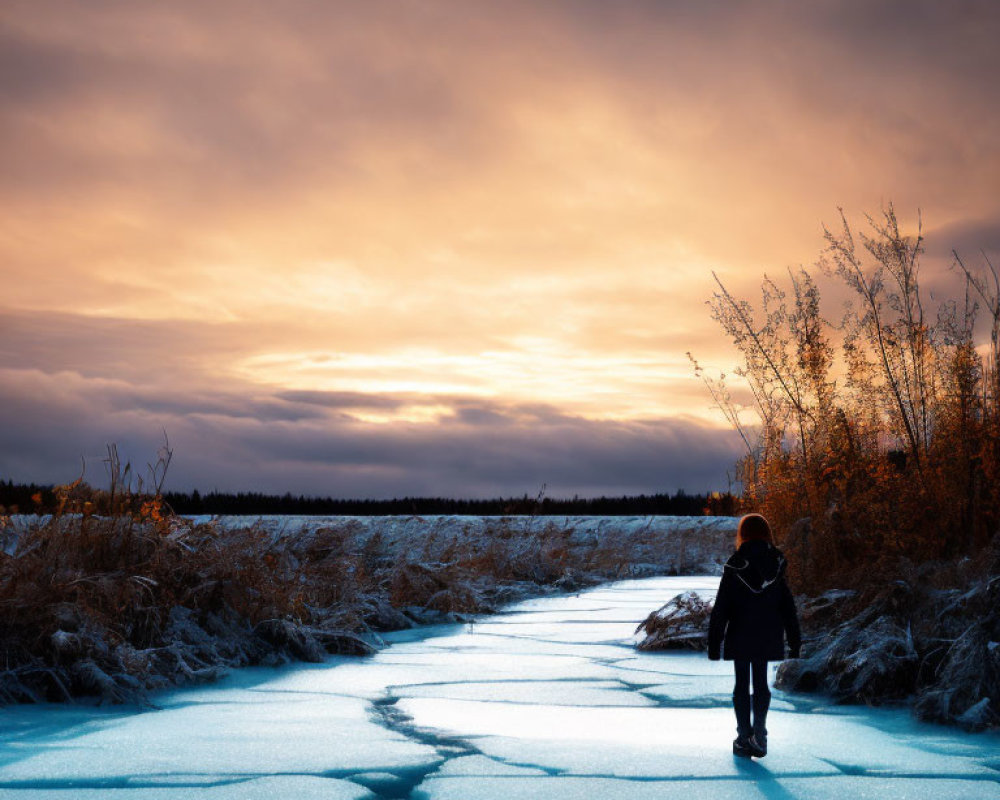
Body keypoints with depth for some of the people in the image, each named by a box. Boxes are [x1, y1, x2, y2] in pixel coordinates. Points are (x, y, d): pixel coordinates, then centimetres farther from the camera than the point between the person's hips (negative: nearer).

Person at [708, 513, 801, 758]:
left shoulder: (734, 568, -11)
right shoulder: (777, 566, -3)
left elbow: (720, 609, -9)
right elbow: (788, 607, 2)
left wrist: (714, 642, -3)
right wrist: (794, 641, 9)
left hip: (740, 635, -2)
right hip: (767, 636, 2)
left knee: (742, 685, 8)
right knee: (761, 683, 13)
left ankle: (744, 738, 8)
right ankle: (759, 734, 2)